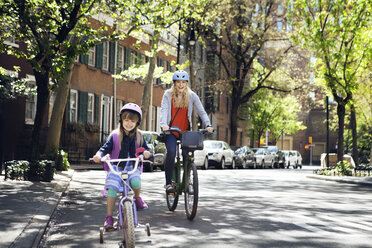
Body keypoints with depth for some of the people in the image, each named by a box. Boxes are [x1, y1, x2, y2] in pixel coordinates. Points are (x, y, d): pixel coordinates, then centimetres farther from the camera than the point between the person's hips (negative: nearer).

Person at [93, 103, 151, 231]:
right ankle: (109, 217, -13)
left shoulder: (139, 136, 10)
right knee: (112, 188, -23)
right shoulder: (115, 136, 4)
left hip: (132, 167, 1)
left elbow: (145, 149, 8)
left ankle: (137, 197, 6)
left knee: (136, 182, -30)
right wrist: (99, 155, -23)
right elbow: (106, 148, -2)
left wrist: (147, 153, -17)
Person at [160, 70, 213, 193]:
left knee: (187, 155, -16)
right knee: (171, 152, -24)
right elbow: (164, 110, -13)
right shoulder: (168, 95, -1)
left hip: (185, 131, 1)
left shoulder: (192, 95, 1)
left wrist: (208, 125, -21)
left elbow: (201, 111, -4)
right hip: (171, 130, -1)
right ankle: (168, 183, -13)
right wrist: (163, 124, -32)